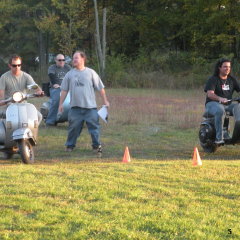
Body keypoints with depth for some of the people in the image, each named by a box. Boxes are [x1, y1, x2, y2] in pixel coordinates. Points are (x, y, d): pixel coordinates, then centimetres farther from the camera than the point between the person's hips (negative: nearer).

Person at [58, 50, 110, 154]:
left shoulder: (90, 73, 4)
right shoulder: (70, 74, 8)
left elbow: (100, 88, 7)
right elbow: (64, 90, 13)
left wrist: (105, 101, 4)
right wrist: (61, 104, 10)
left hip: (90, 107, -1)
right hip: (75, 107, 1)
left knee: (94, 126, -1)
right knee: (74, 127, 5)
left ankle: (96, 145, 8)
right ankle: (70, 145, 17)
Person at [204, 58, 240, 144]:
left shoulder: (231, 80, 17)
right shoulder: (213, 79, -2)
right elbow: (210, 94, -15)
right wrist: (220, 98, -35)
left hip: (228, 105, 6)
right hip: (213, 104, -6)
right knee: (220, 111, -39)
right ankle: (219, 138, -41)